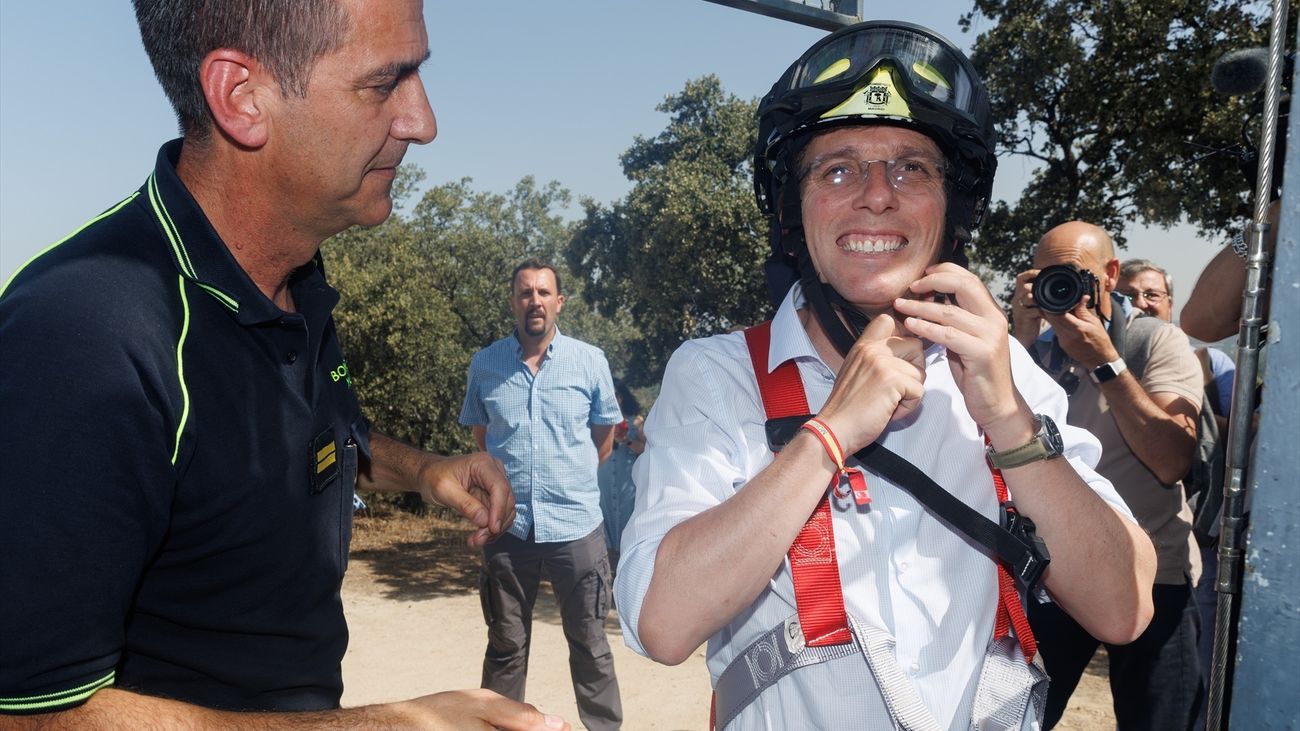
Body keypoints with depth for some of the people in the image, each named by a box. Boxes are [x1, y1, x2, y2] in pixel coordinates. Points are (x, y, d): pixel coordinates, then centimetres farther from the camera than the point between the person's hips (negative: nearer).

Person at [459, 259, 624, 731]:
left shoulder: (590, 361, -2)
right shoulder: (484, 365, 1)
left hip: (576, 525, -1)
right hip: (508, 526, 1)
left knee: (590, 644, 11)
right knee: (505, 647, 14)